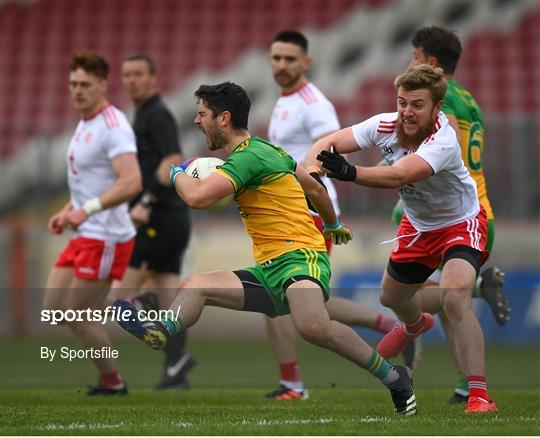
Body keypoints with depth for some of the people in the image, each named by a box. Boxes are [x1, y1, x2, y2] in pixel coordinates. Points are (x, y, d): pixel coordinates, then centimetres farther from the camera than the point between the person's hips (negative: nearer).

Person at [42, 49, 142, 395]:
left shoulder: (113, 127, -18)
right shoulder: (85, 124, 14)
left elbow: (131, 182, -31)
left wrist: (87, 209, -38)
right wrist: (68, 211, 14)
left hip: (106, 237, -10)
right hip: (84, 236, 10)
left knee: (77, 315, -4)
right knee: (53, 308, 8)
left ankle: (112, 381, 12)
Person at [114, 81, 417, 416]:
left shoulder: (248, 156, -11)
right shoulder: (266, 149, 20)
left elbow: (197, 197, -23)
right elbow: (315, 189, 32)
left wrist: (178, 174, 0)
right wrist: (334, 224, 50)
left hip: (300, 257, -11)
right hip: (268, 272, 11)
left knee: (312, 326, -36)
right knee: (194, 285, -2)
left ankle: (394, 378, -20)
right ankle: (160, 332, -30)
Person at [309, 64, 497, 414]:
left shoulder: (443, 142, -37)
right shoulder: (385, 125, -19)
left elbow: (398, 176, -52)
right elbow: (327, 143, -21)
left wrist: (348, 172, -66)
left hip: (461, 224, -7)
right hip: (418, 225, 7)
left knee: (454, 296, -31)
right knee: (392, 297, 24)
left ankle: (479, 395, -27)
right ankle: (416, 325, 64)